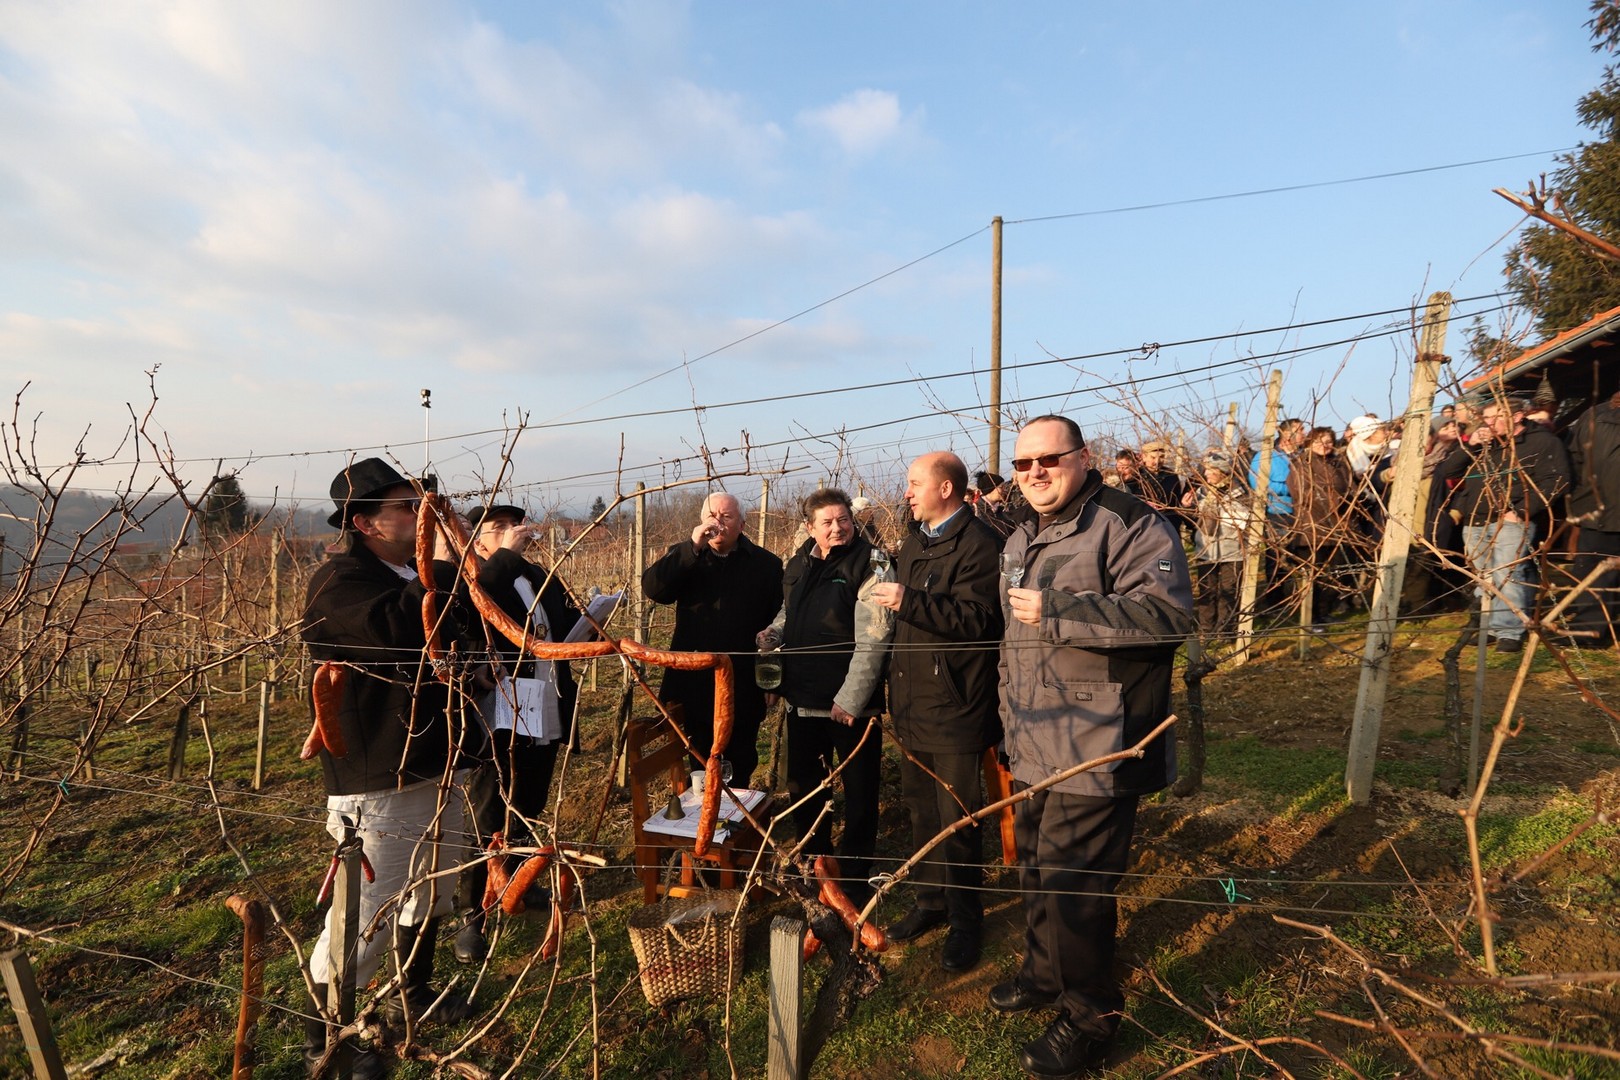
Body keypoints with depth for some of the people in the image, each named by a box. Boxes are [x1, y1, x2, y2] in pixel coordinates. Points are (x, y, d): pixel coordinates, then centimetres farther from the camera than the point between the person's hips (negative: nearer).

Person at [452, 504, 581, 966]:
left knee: (529, 811, 21)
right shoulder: (471, 581, -8)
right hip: (498, 722, -7)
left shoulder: (543, 579, 13)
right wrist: (507, 556, -28)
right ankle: (472, 916, 15)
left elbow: (566, 632, 19)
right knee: (487, 821, 1)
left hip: (545, 719, 7)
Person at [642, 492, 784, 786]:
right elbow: (652, 588, -14)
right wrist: (693, 547, -22)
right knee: (699, 766, 12)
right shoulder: (684, 558, 5)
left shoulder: (767, 564, 1)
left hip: (743, 688, -1)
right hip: (694, 686, 1)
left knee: (740, 766, 13)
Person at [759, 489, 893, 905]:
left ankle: (854, 879, 23)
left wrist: (850, 700, -20)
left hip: (851, 704, -7)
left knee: (859, 793, 7)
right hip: (803, 699, 7)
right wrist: (772, 633, 1)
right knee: (802, 787, 19)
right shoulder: (798, 566, 7)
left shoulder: (868, 567, -14)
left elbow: (872, 641, -19)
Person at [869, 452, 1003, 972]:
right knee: (920, 809, 18)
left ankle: (965, 921, 20)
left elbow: (975, 620, -25)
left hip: (956, 709, -8)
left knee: (957, 820, 3)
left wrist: (908, 600, -30)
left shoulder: (979, 545, -14)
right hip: (913, 704, 8)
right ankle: (929, 902, 35)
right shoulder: (913, 543, 15)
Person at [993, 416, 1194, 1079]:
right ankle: (1044, 974, 43)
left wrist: (1053, 612, -29)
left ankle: (1089, 1018, 19)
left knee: (1074, 882, -2)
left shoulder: (1129, 526, -15)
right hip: (1036, 748, 9)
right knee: (1036, 868, 21)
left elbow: (1168, 615, -28)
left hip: (1095, 751, -8)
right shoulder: (1021, 541, 14)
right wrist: (1010, 719, 26)